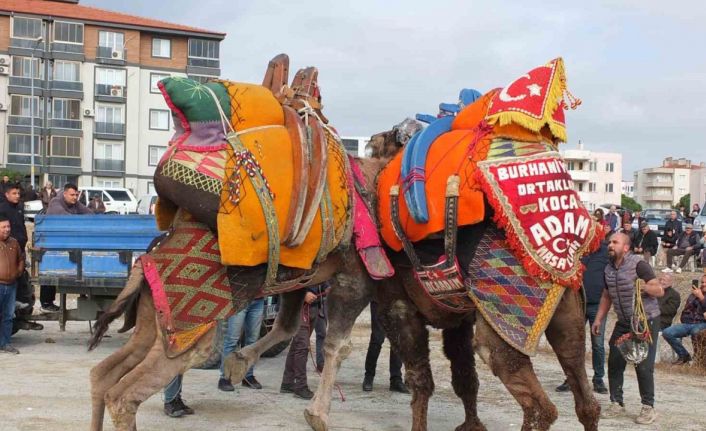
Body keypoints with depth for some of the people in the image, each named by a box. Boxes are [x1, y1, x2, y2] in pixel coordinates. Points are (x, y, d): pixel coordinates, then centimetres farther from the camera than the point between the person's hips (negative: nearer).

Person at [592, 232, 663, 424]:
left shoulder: (638, 265, -15)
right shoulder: (609, 269, 5)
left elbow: (659, 290, -18)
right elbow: (606, 296, 17)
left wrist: (645, 287, -38)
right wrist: (598, 319, 11)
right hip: (624, 322, 6)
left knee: (643, 365, -8)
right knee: (614, 361, 2)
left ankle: (648, 408, 3)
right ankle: (617, 404, 13)